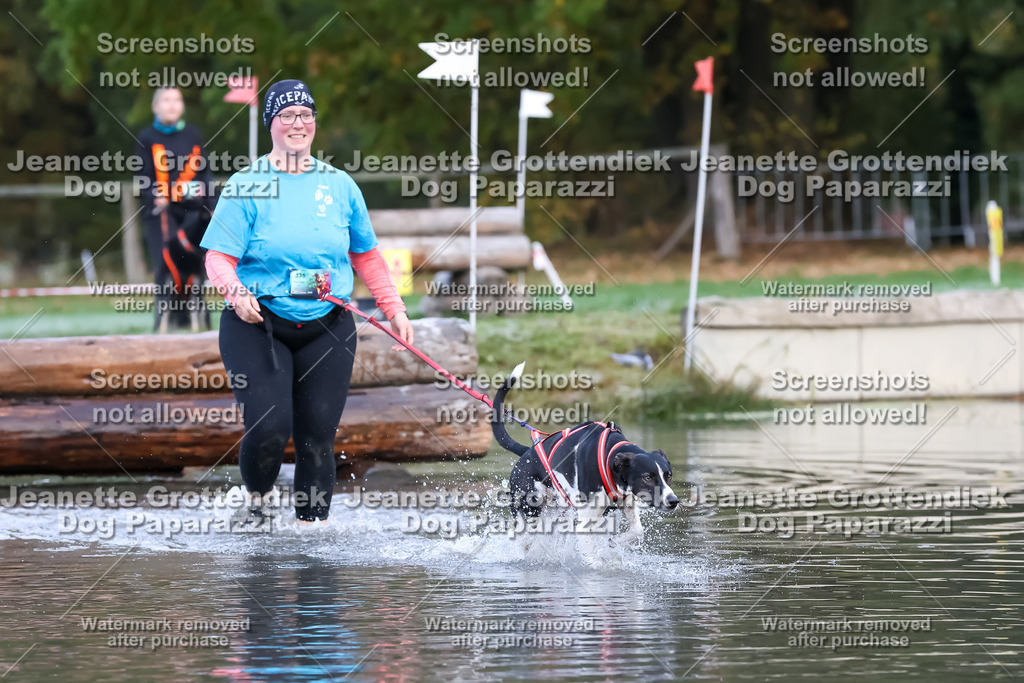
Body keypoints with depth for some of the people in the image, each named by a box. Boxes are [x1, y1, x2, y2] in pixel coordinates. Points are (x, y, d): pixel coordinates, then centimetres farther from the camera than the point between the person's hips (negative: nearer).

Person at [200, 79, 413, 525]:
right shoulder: (246, 186, -2)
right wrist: (236, 291, -27)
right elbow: (218, 257, -7)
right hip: (257, 325, -3)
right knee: (268, 428, -16)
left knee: (318, 436, -2)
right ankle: (255, 499, 14)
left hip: (327, 329, 3)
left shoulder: (339, 185, 10)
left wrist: (394, 309, 10)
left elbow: (366, 256, 18)